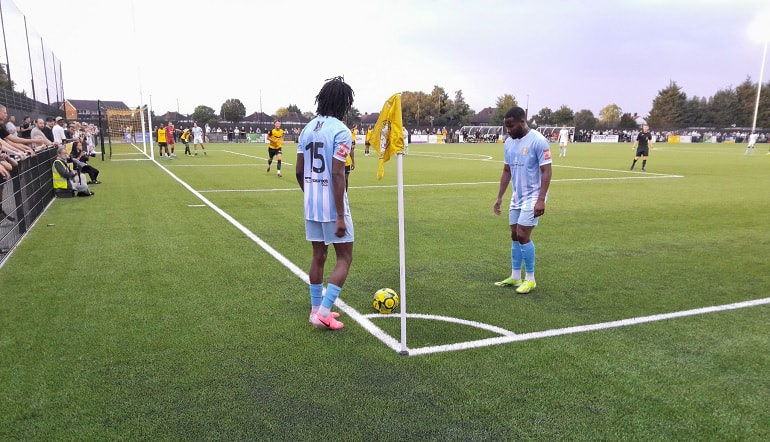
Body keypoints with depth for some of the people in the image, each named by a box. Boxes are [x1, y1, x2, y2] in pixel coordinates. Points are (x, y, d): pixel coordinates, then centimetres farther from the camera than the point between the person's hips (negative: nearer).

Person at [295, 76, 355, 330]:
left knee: (318, 256, 16)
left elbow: (299, 171, 9)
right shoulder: (341, 131, -14)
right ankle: (323, 312, 1)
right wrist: (340, 216, -17)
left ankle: (317, 309, 24)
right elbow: (337, 175, -20)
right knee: (345, 258, 5)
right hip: (332, 206, -7)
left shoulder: (308, 128, 8)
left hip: (311, 205, 7)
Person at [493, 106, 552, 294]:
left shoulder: (538, 141, -16)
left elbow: (546, 172, -17)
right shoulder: (508, 143, 6)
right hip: (516, 196, 7)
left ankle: (530, 279, 5)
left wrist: (541, 200, -23)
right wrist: (499, 198, 11)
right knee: (515, 236, 10)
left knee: (523, 236, -9)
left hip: (533, 197, -7)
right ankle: (515, 277, 20)